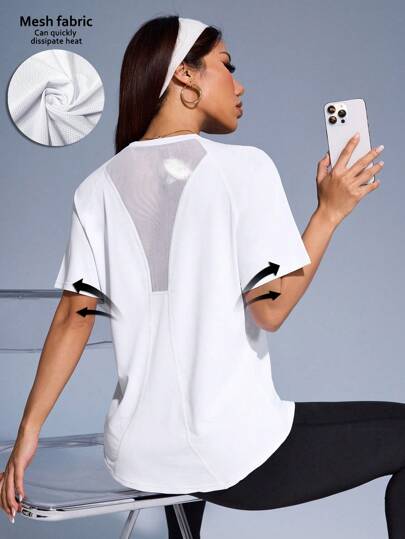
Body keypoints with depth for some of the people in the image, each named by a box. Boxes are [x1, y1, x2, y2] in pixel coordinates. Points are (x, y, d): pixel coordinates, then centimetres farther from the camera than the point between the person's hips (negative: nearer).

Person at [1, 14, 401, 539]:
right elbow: (271, 310, -14)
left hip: (138, 457, 6)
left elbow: (73, 319, 1)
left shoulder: (98, 188, 5)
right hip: (236, 456, -6)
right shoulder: (244, 167, -9)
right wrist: (330, 211, -4)